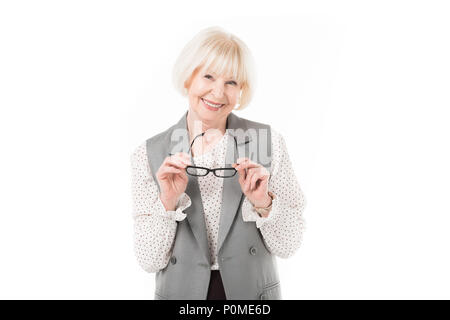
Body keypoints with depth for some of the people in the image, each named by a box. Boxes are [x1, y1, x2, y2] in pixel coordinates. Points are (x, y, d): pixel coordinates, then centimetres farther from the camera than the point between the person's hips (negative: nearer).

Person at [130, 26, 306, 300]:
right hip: (181, 291, 0)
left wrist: (264, 204, -23)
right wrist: (168, 204, -23)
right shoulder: (149, 155, -10)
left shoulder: (268, 142, -10)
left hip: (255, 291, 0)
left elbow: (288, 247, -7)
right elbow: (149, 261, -10)